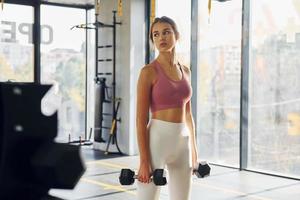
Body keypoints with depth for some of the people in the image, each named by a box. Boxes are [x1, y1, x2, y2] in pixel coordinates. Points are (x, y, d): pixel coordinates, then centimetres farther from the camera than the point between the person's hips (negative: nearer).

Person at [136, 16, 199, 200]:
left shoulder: (185, 71, 12)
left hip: (182, 142, 7)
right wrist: (144, 161, -16)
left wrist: (194, 150, 15)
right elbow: (141, 119, -11)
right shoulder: (149, 71, -8)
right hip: (157, 139, -6)